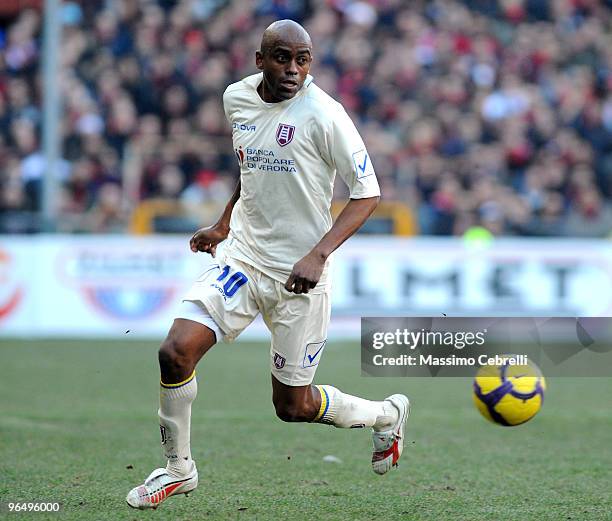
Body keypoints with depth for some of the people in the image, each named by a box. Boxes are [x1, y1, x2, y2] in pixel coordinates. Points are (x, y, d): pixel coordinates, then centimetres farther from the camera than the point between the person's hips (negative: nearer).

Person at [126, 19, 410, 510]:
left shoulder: (324, 114, -17)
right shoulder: (237, 97, 2)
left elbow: (367, 192, -13)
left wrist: (318, 254, -23)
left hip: (298, 273, -5)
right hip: (242, 254, 5)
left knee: (293, 406, 4)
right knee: (175, 353, -13)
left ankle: (387, 414, 33)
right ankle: (178, 468, 9)